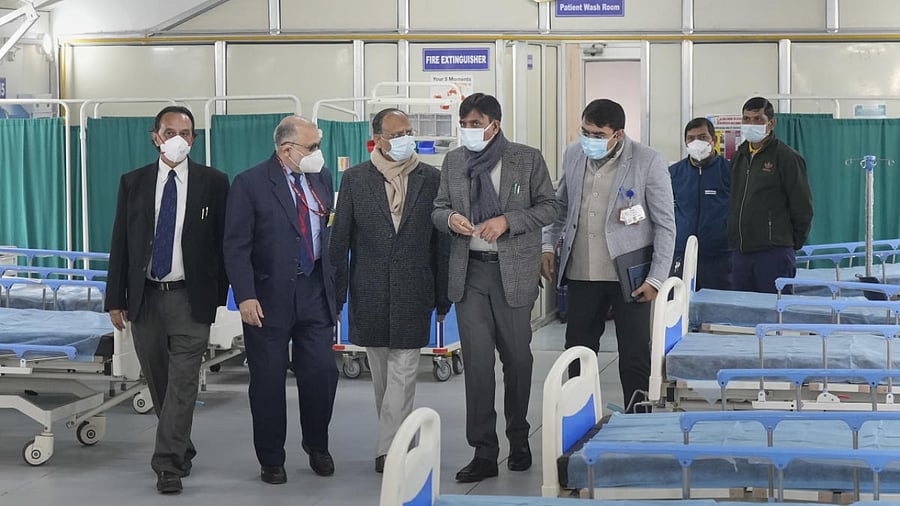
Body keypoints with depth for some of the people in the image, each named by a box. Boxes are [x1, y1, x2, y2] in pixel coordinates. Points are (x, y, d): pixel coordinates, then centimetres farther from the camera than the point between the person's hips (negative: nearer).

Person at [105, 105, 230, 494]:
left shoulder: (213, 182, 1)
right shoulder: (133, 183, 7)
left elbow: (223, 242, 2)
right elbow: (120, 244, 7)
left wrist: (218, 295, -2)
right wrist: (115, 300, 2)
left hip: (191, 299, -3)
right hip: (144, 298, 3)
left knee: (182, 384, -8)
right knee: (158, 383, 12)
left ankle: (168, 465, -5)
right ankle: (181, 450, 28)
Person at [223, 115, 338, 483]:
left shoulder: (322, 178, 7)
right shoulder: (251, 184, -9)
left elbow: (331, 233, 12)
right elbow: (236, 246, -11)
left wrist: (334, 287, 9)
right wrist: (245, 297, -18)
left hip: (315, 292, 4)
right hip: (269, 298, -4)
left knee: (322, 372, 2)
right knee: (268, 381, 4)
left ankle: (317, 446, 25)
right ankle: (271, 460, 19)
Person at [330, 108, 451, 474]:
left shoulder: (431, 179, 3)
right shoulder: (355, 179, 2)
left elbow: (441, 241, 5)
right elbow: (340, 239, 4)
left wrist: (442, 297, 4)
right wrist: (336, 295, 1)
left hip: (413, 293, -1)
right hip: (370, 293, 1)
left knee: (403, 373, -5)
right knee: (381, 375, 11)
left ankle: (388, 449, -4)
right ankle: (396, 438, 25)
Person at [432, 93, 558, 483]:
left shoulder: (528, 159, -1)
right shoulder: (453, 162, 9)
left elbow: (548, 207, 0)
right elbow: (438, 208, 15)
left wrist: (507, 221, -15)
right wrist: (449, 218, -9)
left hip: (514, 271, -2)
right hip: (469, 272, 2)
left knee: (517, 358, 8)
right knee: (477, 361, -2)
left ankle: (518, 440, 28)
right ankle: (484, 453, 2)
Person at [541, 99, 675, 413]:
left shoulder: (648, 162, -9)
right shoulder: (573, 155, 6)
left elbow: (665, 225, -6)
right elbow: (561, 205, 21)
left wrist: (657, 278, -10)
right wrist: (548, 245, 10)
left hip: (629, 276, -4)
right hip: (582, 274, 5)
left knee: (635, 359, 2)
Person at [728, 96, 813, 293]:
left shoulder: (787, 157, -5)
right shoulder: (738, 157, 15)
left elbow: (803, 207, -4)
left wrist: (792, 243, 0)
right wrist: (734, 236, 13)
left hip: (774, 255, -6)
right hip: (740, 254, 7)